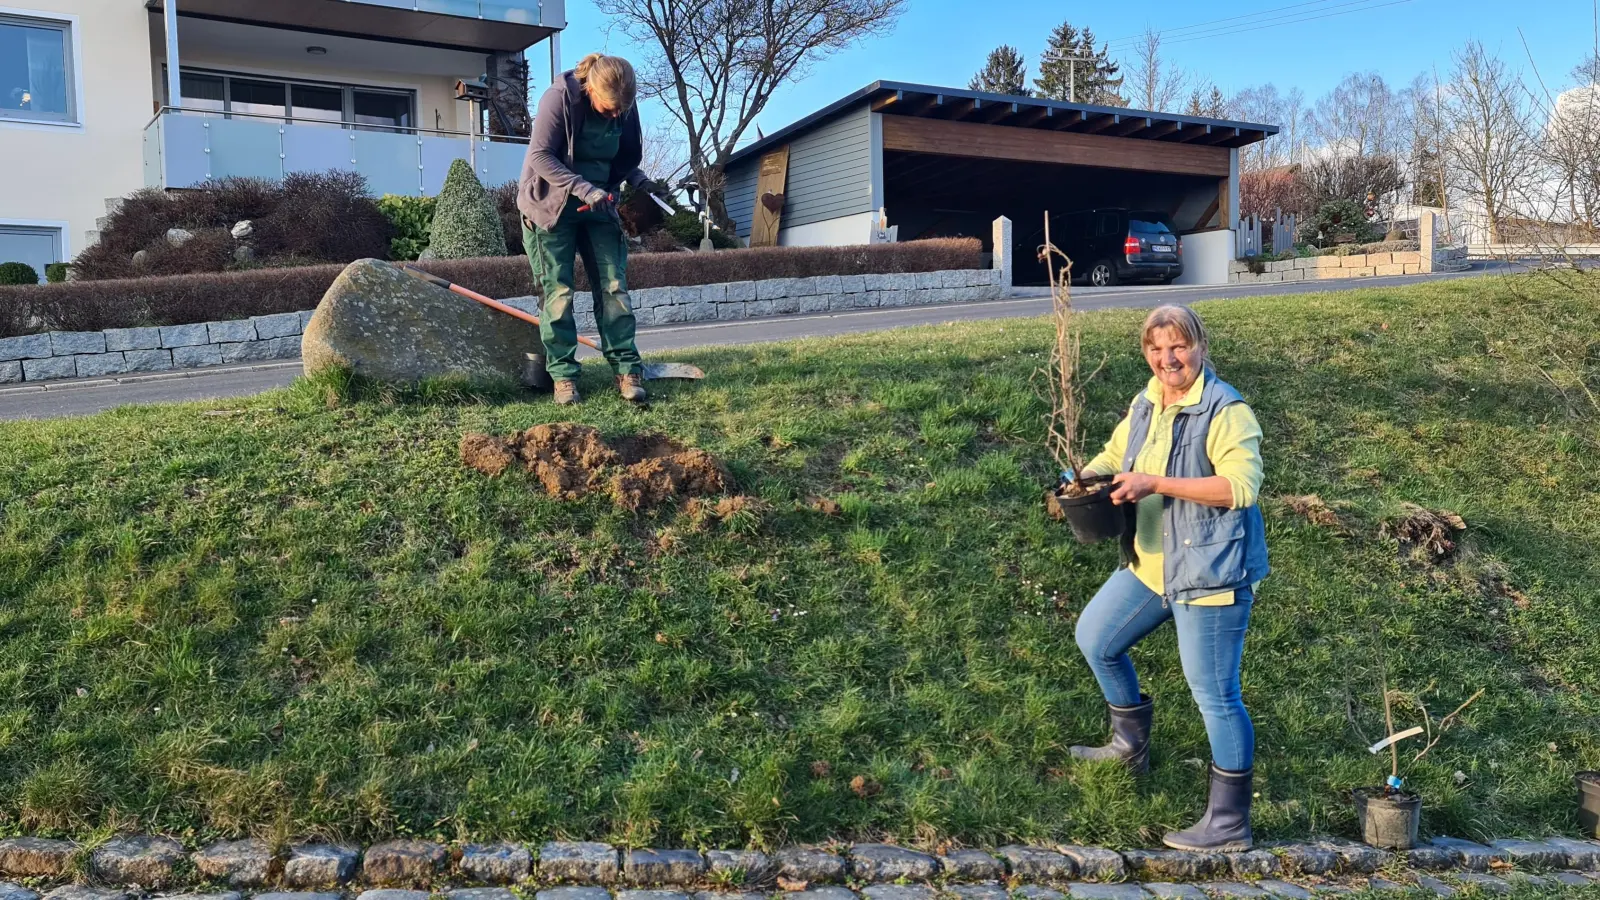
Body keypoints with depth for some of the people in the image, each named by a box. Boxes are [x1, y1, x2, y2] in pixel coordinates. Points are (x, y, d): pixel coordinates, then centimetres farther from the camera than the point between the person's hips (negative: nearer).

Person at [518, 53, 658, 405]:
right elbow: (540, 156, -23)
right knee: (558, 292, -3)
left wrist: (638, 179, -11)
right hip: (551, 207, -4)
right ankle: (563, 374, 2)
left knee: (613, 286, -2)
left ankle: (626, 368, 0)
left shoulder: (624, 108, -5)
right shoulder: (559, 98, -21)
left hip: (598, 207, 4)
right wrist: (582, 188, -33)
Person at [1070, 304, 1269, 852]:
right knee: (1095, 638, 19)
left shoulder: (1225, 411, -17)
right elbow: (1115, 455, 22)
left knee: (1215, 697, -1)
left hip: (1210, 573, -9)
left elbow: (1242, 486, -27)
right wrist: (1086, 478, -1)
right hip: (1151, 566, 9)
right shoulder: (1145, 405, 8)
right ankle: (1132, 744, 41)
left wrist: (1155, 483, -28)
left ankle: (1229, 826, 14)